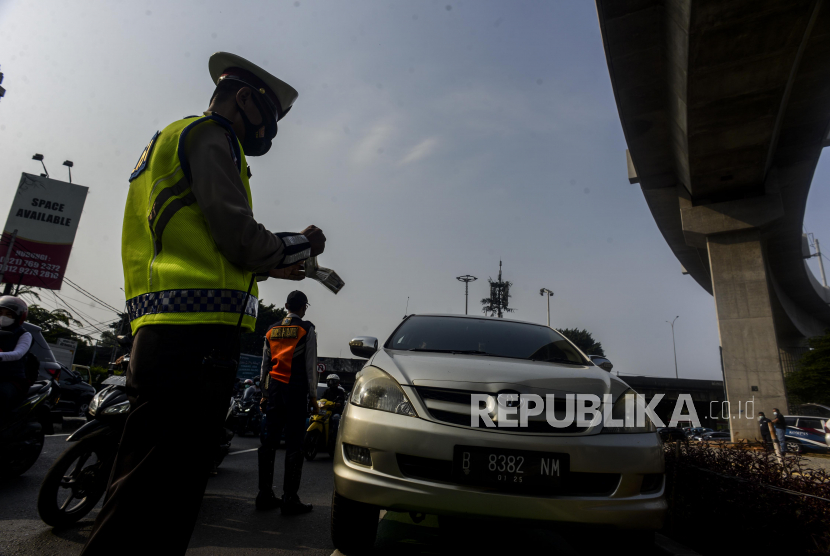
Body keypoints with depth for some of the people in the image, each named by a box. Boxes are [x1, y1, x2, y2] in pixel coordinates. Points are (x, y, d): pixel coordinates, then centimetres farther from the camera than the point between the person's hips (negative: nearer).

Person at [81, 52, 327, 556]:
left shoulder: (169, 141, 32)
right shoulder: (209, 135, 0)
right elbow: (238, 234, -14)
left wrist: (268, 264, 23)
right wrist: (298, 246, 4)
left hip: (161, 332, 11)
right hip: (197, 330, -11)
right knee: (157, 492, -6)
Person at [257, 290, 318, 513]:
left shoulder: (271, 330, 12)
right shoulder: (307, 330, -3)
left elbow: (265, 364, 15)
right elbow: (310, 365, -5)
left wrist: (264, 393, 21)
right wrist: (313, 396, -2)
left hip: (274, 389, 6)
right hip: (297, 390, -5)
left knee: (269, 441, 9)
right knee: (293, 444, -3)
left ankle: (265, 494, 16)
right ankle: (290, 498, -1)